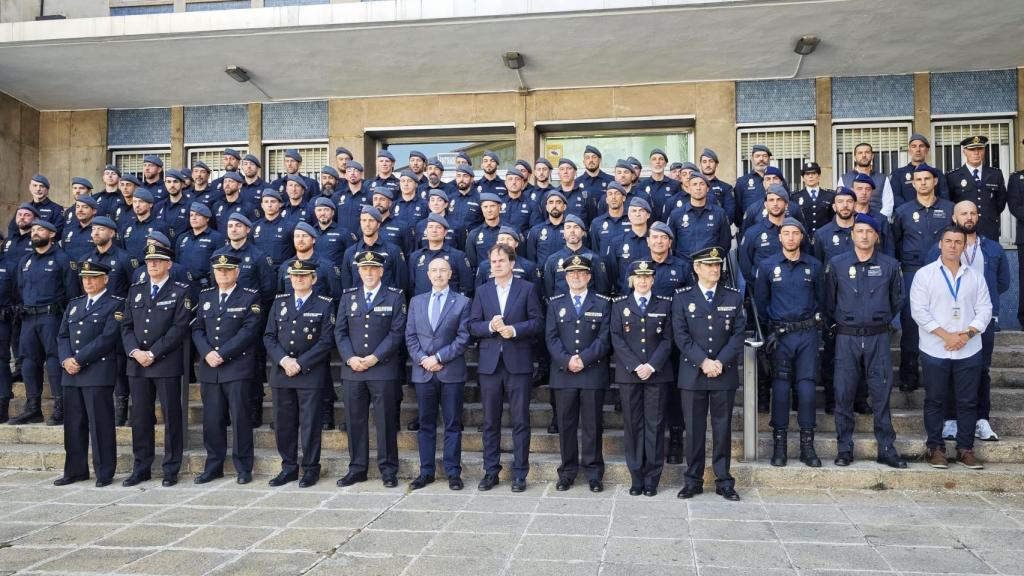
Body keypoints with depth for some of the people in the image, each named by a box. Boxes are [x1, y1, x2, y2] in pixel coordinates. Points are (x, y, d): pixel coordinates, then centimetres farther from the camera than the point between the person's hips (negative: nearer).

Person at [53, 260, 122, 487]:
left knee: (100, 424, -4)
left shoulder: (115, 304, -1)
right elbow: (62, 336, 14)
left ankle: (104, 473, 3)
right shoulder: (73, 305, 20)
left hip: (99, 372, -6)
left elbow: (108, 337, -11)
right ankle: (76, 470, 19)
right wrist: (66, 359, -5)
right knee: (73, 424, 9)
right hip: (71, 374, 6)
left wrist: (79, 360, -14)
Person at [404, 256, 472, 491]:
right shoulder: (416, 301, 12)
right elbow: (410, 336, 7)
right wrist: (422, 359, -8)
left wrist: (439, 357, -12)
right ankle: (426, 471, 16)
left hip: (451, 372, -3)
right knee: (426, 424, 8)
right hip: (423, 372, 3)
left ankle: (453, 472, 8)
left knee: (452, 424, 2)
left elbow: (463, 337, -5)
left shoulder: (462, 302, 2)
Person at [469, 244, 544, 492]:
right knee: (490, 421, 8)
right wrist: (490, 326, -13)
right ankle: (491, 471, 18)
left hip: (518, 362, -2)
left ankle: (519, 473, 10)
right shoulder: (482, 291, 11)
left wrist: (515, 329, -16)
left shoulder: (527, 289, 4)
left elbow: (538, 322, -1)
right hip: (489, 363, 3)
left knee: (520, 421, 1)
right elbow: (473, 326, 6)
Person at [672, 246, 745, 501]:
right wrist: (703, 361, -13)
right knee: (694, 429, 4)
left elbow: (738, 334, 1)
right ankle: (693, 480, 14)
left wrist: (720, 362, -11)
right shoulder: (682, 297, 3)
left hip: (725, 373, 1)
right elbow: (680, 335, -4)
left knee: (723, 428, 6)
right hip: (692, 373, -1)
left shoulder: (733, 297, 7)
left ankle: (724, 481, 16)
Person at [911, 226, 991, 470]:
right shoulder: (925, 274, 0)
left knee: (968, 401, 7)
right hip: (935, 350, -2)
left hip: (969, 350, 2)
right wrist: (946, 335, -14)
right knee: (935, 401, 5)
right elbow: (919, 310, -7)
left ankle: (965, 449, 17)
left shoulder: (975, 276, 9)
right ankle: (936, 448, 14)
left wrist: (967, 334, -11)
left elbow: (984, 310, 5)